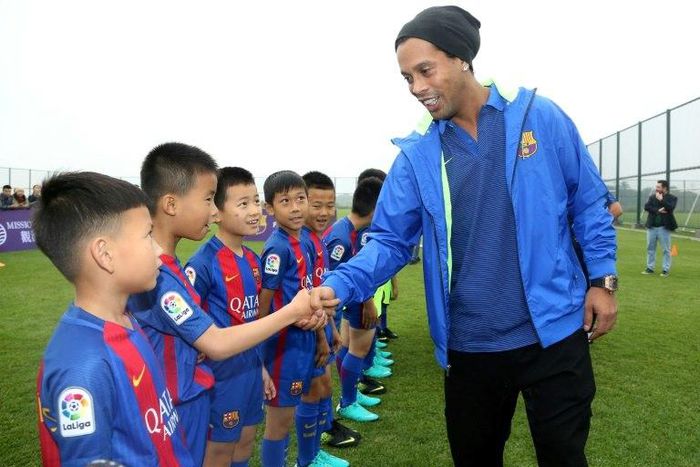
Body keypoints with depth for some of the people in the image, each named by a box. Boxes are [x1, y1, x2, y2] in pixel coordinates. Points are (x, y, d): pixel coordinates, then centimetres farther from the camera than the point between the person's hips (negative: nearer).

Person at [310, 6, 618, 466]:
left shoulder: (540, 117, -4)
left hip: (553, 334, -1)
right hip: (469, 347, 2)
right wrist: (338, 285, -21)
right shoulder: (417, 156, -2)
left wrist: (603, 279, -2)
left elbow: (589, 203, 3)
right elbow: (390, 239, -5)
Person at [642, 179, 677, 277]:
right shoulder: (652, 197, 9)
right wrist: (658, 210, -17)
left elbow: (670, 208, -18)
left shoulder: (672, 198, 0)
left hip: (664, 227, -4)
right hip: (652, 227, 4)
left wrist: (661, 200, -19)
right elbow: (646, 207, -5)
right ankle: (650, 268, 18)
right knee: (650, 248, 9)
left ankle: (665, 270, 7)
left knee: (666, 250, 0)